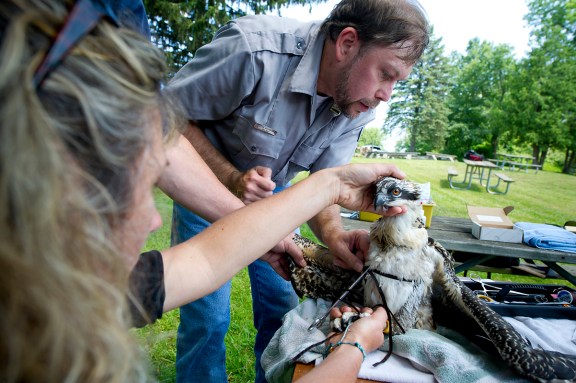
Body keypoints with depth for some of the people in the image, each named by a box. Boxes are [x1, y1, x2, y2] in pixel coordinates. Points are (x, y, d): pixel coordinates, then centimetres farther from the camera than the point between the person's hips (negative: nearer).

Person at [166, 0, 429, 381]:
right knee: (208, 314, -3)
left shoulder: (358, 109, -13)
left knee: (283, 306, 8)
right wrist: (232, 178, -31)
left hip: (271, 191, 4)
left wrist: (334, 232, -31)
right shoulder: (254, 48, -30)